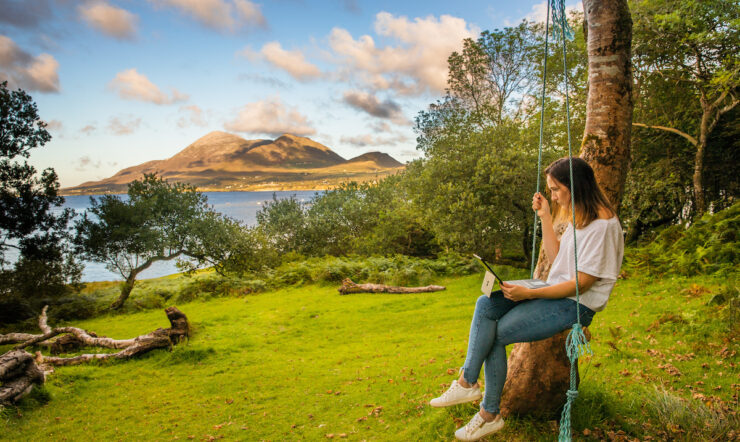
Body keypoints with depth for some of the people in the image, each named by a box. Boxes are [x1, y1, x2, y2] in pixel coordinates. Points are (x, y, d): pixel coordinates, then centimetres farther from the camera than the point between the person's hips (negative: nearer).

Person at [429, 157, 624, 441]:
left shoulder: (603, 225, -17)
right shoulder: (578, 216, 13)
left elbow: (581, 283, -20)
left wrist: (530, 294, -23)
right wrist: (545, 217, 9)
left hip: (577, 305, -9)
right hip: (557, 292, 9)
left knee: (495, 334, -16)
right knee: (486, 305, -12)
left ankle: (489, 415, -3)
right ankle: (467, 382, -14)